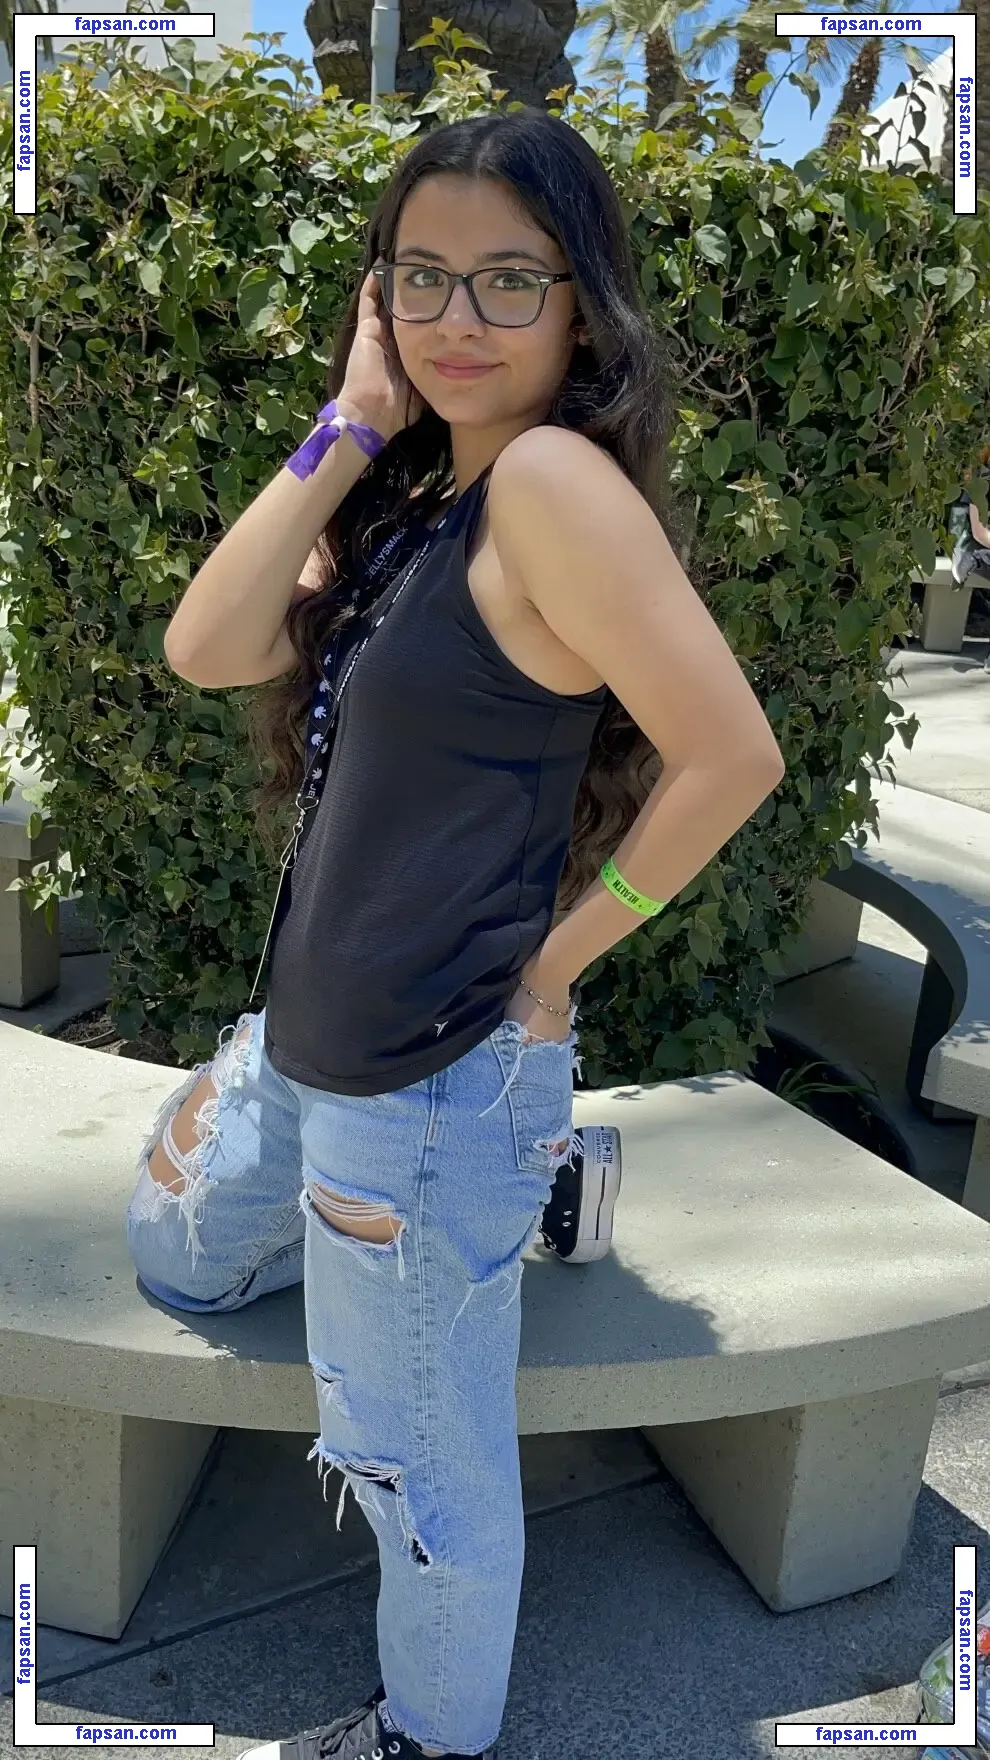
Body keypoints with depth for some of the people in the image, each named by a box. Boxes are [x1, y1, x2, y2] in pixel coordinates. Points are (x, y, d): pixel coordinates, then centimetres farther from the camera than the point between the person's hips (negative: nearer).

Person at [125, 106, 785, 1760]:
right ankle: (529, 1169, 32)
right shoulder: (415, 498, 7)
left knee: (425, 1474, 13)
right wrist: (352, 426, -8)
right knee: (178, 1262, 33)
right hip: (305, 1044, 10)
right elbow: (208, 647, -4)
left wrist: (558, 955, -14)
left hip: (430, 1081, -9)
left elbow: (730, 756, -23)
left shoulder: (553, 476, -18)